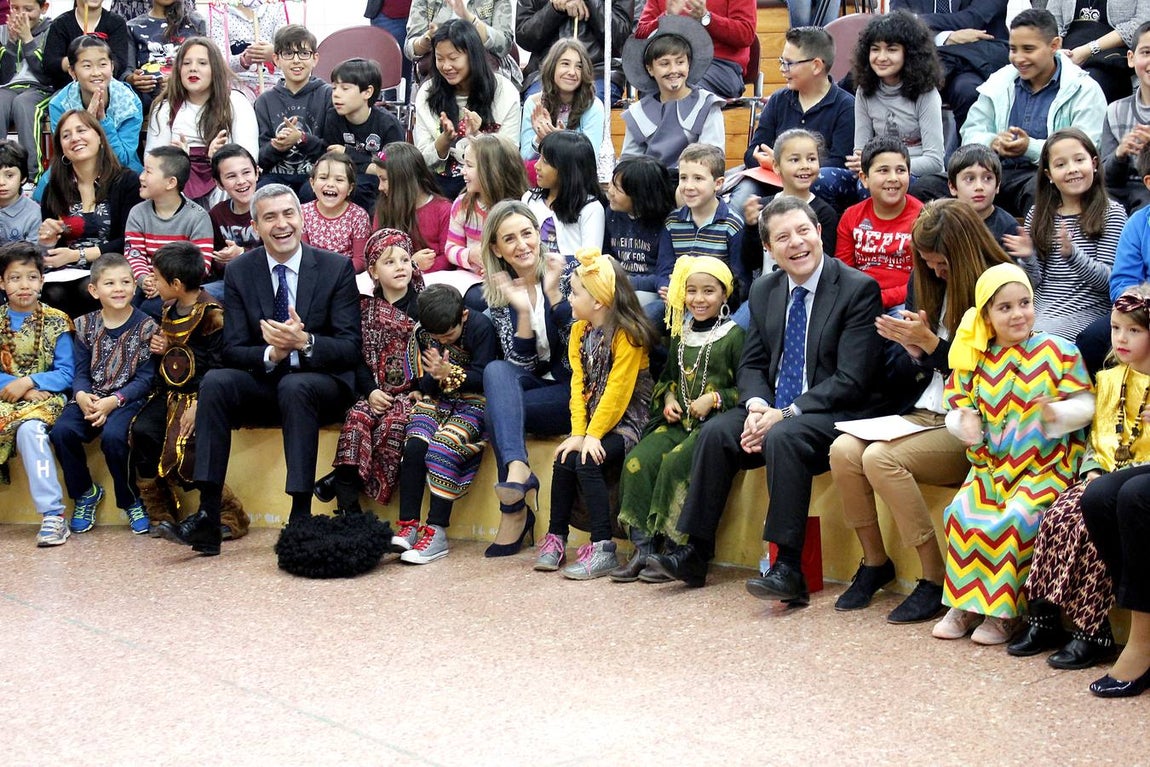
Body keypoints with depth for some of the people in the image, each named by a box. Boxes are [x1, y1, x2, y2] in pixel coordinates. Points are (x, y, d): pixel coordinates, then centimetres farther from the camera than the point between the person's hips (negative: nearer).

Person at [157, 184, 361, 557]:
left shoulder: (336, 268, -4)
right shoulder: (239, 271, 3)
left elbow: (350, 348, -8)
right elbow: (233, 350, -1)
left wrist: (305, 343, -28)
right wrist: (271, 354, -23)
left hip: (323, 383, -3)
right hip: (264, 382, 3)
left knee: (294, 386, -36)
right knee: (215, 382, -27)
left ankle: (301, 517, -34)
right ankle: (207, 518, -30)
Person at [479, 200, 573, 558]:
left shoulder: (564, 271, -5)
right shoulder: (498, 293, 4)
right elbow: (522, 365, -5)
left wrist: (552, 292, -23)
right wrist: (523, 311, -20)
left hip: (577, 389, -3)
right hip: (533, 386, 4)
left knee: (497, 410, -27)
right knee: (496, 370, -29)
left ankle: (515, 510, -23)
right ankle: (517, 470, -44)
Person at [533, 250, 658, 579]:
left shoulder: (627, 334, -14)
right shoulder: (580, 331, 8)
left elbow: (617, 390, -18)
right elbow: (579, 385, 2)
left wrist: (593, 435, -21)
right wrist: (578, 433, -9)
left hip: (626, 421, -7)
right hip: (592, 421, 7)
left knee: (587, 463, -25)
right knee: (564, 459, -15)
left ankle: (603, 548, -23)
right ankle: (556, 539, -2)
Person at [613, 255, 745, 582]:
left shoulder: (733, 336, -1)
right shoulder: (680, 336, 17)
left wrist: (715, 399, -15)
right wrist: (668, 399, 8)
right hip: (677, 422, 6)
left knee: (675, 464, -30)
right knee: (637, 461, -18)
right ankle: (643, 548, -15)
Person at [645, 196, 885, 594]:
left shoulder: (859, 289, -11)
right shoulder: (763, 291, 10)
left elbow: (852, 380, -16)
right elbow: (751, 364, 13)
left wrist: (785, 414, -21)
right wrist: (756, 407, -11)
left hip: (837, 413, -6)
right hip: (773, 409, 7)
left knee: (783, 437, -33)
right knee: (715, 431, -16)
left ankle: (788, 568, -32)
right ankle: (694, 553, -10)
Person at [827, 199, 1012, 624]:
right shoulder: (925, 283, 11)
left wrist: (931, 343, -18)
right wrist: (911, 348, -7)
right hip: (918, 413, 7)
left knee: (880, 458, -29)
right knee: (844, 449, -20)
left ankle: (935, 578, -16)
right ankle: (874, 561, 0)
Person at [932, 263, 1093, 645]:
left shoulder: (1058, 352, -4)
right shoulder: (978, 361, 7)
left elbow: (1084, 404, -5)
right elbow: (958, 404, 10)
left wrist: (1058, 413, -26)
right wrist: (964, 422, -13)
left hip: (1044, 466, -4)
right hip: (991, 465, 4)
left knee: (1012, 520, -24)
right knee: (961, 513, -16)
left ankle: (1002, 612, -10)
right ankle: (964, 605, -4)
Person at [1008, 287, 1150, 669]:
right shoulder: (1108, 379, 16)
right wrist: (1092, 470, 0)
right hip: (1104, 475, 6)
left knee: (1091, 525, -29)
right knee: (1056, 516, -20)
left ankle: (1092, 632, -23)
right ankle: (1044, 616, -14)